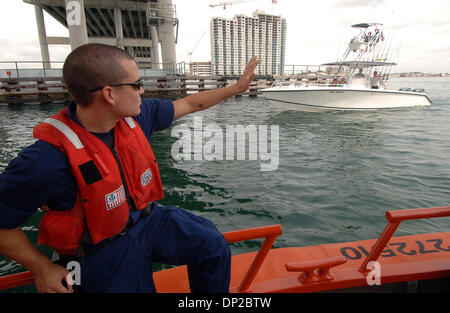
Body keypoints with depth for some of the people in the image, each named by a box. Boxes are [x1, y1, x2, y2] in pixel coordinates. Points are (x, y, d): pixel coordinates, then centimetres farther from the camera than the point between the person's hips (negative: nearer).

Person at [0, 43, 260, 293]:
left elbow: (190, 104, 2)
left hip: (148, 218, 5)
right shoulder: (46, 160, -29)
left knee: (214, 247, -3)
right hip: (103, 250, -4)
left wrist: (237, 87, 7)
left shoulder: (136, 115, -10)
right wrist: (42, 268, -10)